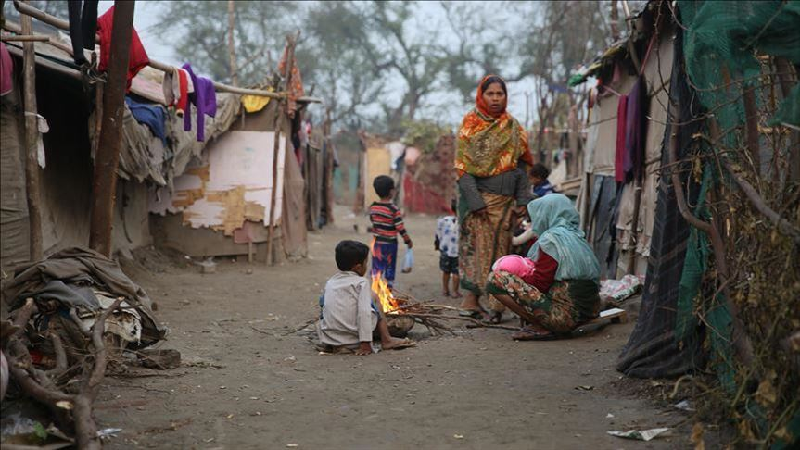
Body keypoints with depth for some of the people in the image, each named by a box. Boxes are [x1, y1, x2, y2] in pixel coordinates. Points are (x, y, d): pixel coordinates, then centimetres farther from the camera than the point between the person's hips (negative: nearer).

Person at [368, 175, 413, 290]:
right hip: (390, 243, -4)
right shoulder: (394, 209, -18)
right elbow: (400, 228, -17)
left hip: (377, 243, 4)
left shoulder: (372, 207, -3)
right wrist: (408, 241, -2)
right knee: (389, 269, 9)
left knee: (377, 269, 12)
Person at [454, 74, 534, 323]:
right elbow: (462, 166, -7)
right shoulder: (469, 125, 0)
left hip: (505, 200, 4)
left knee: (501, 248, 3)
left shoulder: (512, 126, 12)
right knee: (478, 246, -7)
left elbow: (521, 165, 12)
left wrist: (522, 200, 2)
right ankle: (472, 299, -4)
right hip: (479, 197, -4)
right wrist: (475, 201, -15)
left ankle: (497, 301, 6)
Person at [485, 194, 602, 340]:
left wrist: (520, 272, 8)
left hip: (566, 315, -9)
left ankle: (541, 328, -7)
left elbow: (540, 283, -8)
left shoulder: (551, 239, -11)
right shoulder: (577, 236, 14)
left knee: (496, 279, -8)